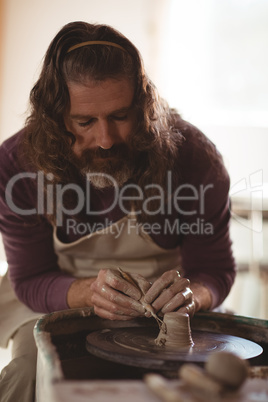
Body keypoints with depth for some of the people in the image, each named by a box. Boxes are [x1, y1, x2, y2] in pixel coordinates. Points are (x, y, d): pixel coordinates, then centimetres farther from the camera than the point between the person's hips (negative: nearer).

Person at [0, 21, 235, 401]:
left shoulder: (193, 155, -21)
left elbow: (215, 269, -9)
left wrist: (190, 294, -33)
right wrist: (88, 292, -32)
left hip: (161, 313, 0)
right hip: (59, 303, 1)